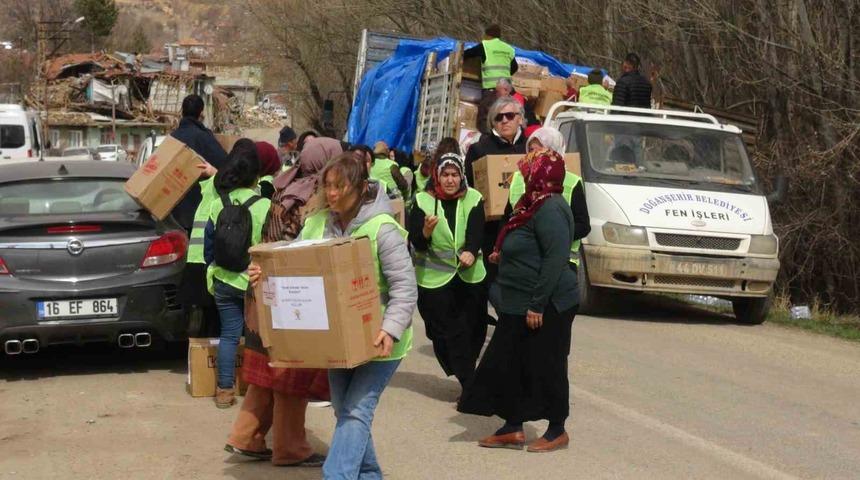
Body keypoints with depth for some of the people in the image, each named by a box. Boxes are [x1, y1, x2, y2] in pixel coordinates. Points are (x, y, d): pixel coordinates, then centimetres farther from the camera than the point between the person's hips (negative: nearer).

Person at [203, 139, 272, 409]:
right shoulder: (265, 207, -14)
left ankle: (224, 390, 11)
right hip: (257, 282, -3)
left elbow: (208, 249, 6)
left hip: (224, 281, 3)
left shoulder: (217, 206, -3)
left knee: (228, 334, 10)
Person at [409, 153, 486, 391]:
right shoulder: (423, 201, -5)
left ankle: (464, 373, 27)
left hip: (470, 275, 2)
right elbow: (417, 244, -9)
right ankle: (469, 384, 1)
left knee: (474, 329, 4)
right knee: (448, 334, -4)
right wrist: (426, 231, -31)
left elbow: (476, 233, -12)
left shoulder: (473, 199, -2)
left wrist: (471, 253, -33)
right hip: (434, 278, -1)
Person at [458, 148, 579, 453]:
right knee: (510, 364, 12)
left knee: (546, 367, 1)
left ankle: (557, 432, 15)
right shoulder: (536, 205, 12)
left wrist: (537, 304, -26)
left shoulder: (550, 209, -20)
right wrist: (504, 256, 18)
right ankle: (513, 429, 21)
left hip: (546, 307, -10)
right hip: (520, 305, 10)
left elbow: (556, 258, -26)